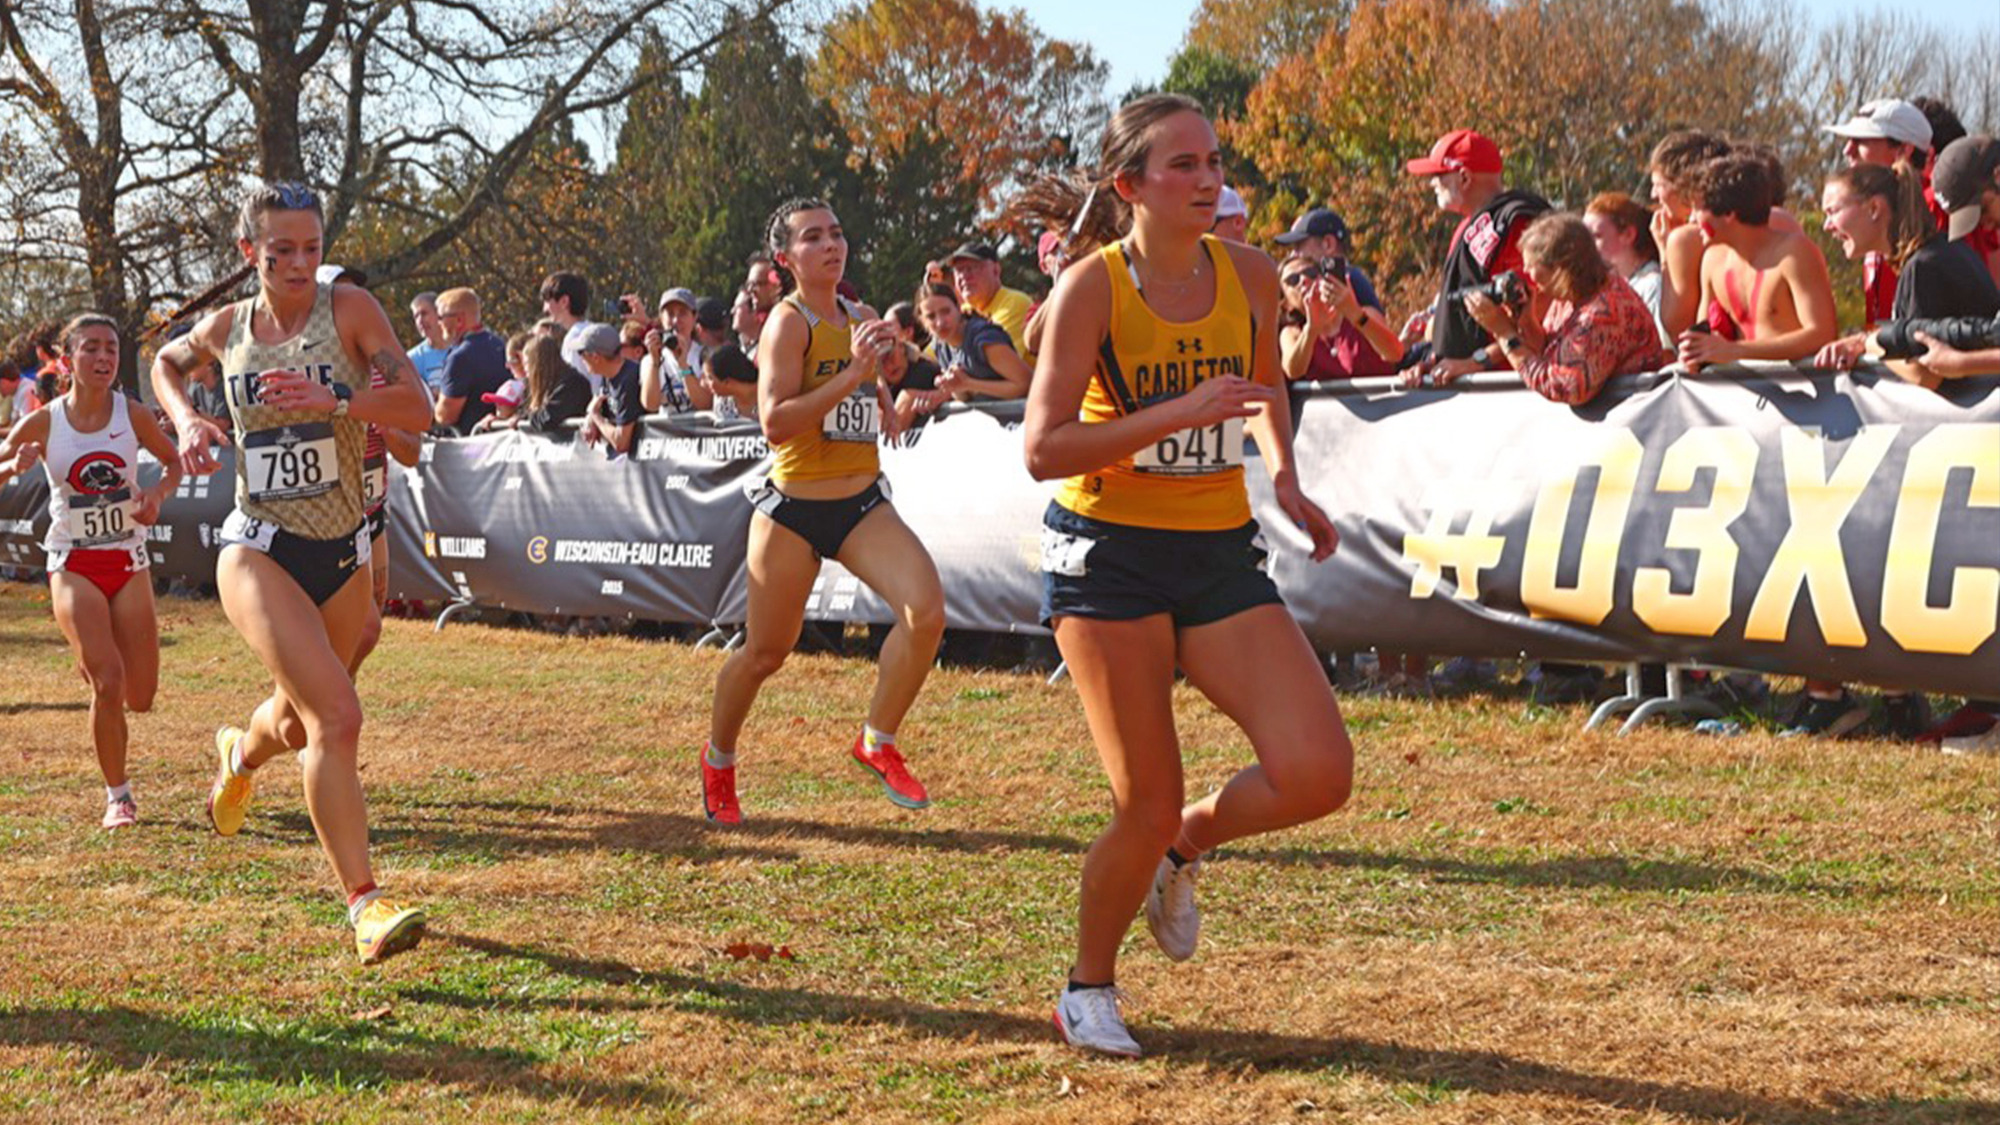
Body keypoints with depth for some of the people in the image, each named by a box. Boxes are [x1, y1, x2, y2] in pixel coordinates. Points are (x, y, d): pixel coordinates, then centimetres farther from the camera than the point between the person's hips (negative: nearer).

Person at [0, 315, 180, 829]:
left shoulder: (133, 416, -5)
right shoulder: (42, 424, -8)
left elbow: (173, 462, 10)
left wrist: (157, 494, -10)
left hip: (128, 561, 2)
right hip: (73, 564, -2)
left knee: (139, 698, 2)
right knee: (108, 682, -18)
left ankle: (93, 663, 40)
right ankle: (117, 796, 0)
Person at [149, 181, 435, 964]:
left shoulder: (349, 311, -6)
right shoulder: (226, 328, 1)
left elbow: (417, 408, -14)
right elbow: (166, 363, 24)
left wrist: (333, 401, -29)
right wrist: (186, 421, 4)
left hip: (342, 554, 2)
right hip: (259, 551, -2)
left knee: (302, 719, 23)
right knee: (336, 715, -22)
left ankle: (241, 754, 62)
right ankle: (365, 904, -22)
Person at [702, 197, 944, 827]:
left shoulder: (862, 320, 10)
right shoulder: (789, 322, -11)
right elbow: (774, 421, -23)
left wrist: (881, 386, 8)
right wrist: (853, 372, -27)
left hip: (863, 503, 5)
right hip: (793, 509, -5)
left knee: (926, 609, -18)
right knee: (766, 652, 7)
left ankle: (878, 743, 0)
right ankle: (718, 760, 34)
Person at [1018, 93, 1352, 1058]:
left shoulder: (1249, 276, 2)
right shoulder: (1091, 289, -11)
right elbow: (1042, 449, -17)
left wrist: (1283, 479, 7)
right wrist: (1178, 413, -24)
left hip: (1221, 554, 4)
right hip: (1108, 555, -4)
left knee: (1318, 774, -11)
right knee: (1147, 808, -6)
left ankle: (1187, 845, 21)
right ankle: (1088, 989, 20)